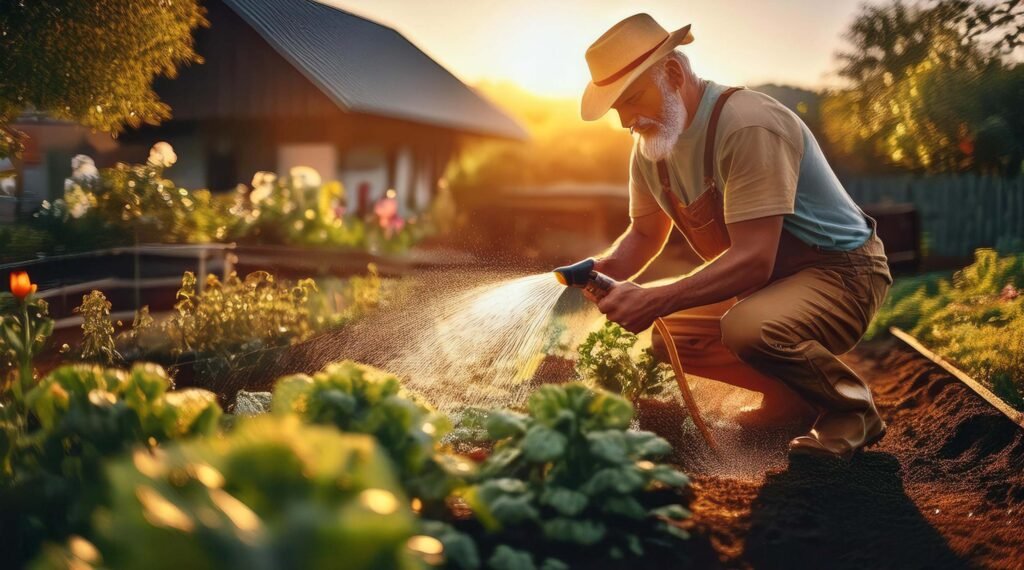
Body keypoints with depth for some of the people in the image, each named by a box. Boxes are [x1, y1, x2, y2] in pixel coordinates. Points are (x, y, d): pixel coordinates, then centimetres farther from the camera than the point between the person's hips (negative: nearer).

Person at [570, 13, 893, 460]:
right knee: (659, 332, 2)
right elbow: (644, 234, 12)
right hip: (767, 277, 9)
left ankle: (851, 407, -7)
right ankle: (789, 392, 13)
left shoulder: (748, 126, -28)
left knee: (747, 327, -37)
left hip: (842, 272, -9)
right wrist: (608, 269, -11)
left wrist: (654, 301, -37)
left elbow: (753, 260, -31)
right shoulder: (651, 142, -1)